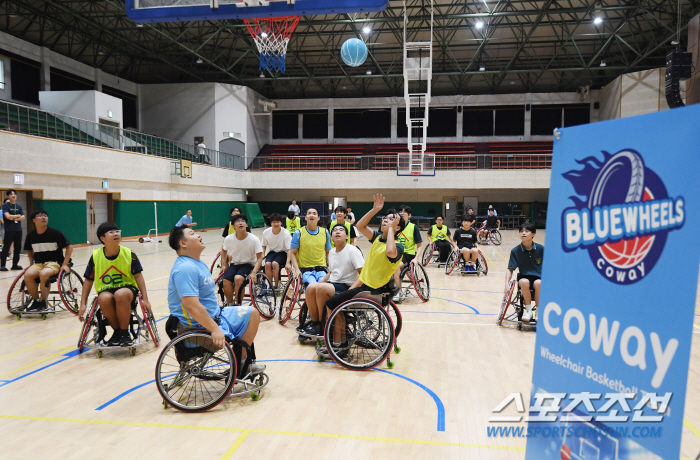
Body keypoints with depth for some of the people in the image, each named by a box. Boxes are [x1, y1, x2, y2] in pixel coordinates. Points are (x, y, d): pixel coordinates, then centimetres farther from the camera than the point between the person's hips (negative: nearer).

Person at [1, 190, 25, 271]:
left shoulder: (19, 206, 12)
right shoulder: (5, 205, -2)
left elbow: (23, 217, 4)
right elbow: (7, 216, -14)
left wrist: (13, 218, -10)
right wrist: (17, 216, -3)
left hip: (18, 230, 5)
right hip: (9, 230, -5)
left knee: (18, 248, 6)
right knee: (6, 248, -6)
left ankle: (15, 264, 15)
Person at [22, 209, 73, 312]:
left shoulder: (55, 233, -8)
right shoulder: (31, 235, 3)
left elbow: (69, 247, -3)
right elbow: (29, 250, 23)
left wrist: (65, 264, -8)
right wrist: (31, 263, 11)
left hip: (54, 262, -4)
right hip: (38, 263, 4)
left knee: (43, 274, -35)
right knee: (28, 275, -27)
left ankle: (43, 303, -15)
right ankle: (36, 300, -5)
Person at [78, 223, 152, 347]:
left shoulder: (129, 254, -6)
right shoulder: (96, 256, -4)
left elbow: (138, 276, -2)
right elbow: (88, 280, 4)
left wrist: (145, 299, -7)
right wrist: (83, 304, 1)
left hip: (127, 287, -1)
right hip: (105, 290, 1)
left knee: (120, 294, -38)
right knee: (104, 298, -36)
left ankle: (125, 333, -17)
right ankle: (117, 331, -9)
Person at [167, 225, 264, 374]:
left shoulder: (199, 263, 12)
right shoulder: (185, 268, -23)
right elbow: (192, 306, -31)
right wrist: (215, 330, -31)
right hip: (199, 326, -11)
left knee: (251, 314, 19)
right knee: (252, 313, -6)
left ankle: (242, 362, 21)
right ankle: (240, 362, 5)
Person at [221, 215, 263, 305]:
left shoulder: (254, 239, -17)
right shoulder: (229, 239, -9)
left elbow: (259, 257, -11)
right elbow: (223, 250, 14)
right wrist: (223, 265, 6)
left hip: (248, 264, -3)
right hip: (234, 264, 3)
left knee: (238, 278, -32)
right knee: (226, 281, -23)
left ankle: (238, 305, -12)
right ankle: (230, 304, 4)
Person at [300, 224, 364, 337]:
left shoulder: (352, 250, -9)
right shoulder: (331, 252, 15)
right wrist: (320, 282, 9)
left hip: (346, 287, -6)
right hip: (332, 284, 7)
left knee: (322, 288, -30)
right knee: (311, 288, -21)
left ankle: (322, 326, -14)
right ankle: (315, 322, -9)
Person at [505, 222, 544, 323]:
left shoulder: (541, 249, -5)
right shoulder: (515, 251, -4)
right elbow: (510, 269, -3)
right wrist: (507, 283, -15)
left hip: (538, 277, 0)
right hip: (523, 277, 1)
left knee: (538, 283, -35)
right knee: (524, 282, -35)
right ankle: (528, 310, -17)